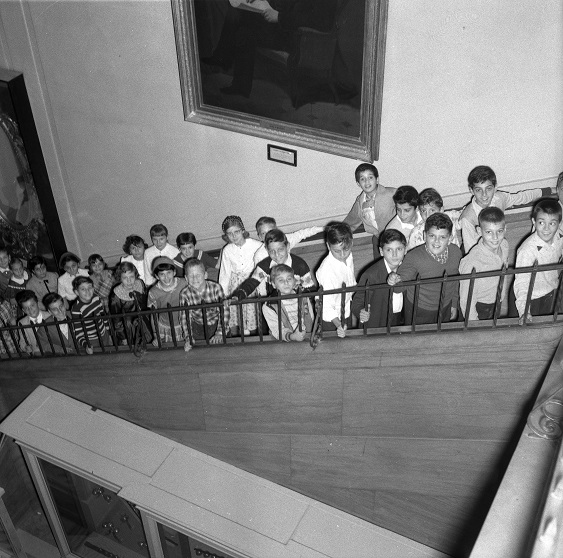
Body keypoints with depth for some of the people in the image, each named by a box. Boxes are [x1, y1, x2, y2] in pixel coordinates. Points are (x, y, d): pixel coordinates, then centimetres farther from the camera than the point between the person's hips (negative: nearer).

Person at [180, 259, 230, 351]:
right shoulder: (184, 294, -19)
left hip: (216, 324, -1)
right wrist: (188, 338, -26)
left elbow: (224, 310, -21)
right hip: (197, 326, 1)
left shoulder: (216, 287, -23)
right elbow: (184, 317, -16)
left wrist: (220, 333, -27)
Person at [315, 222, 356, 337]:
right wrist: (338, 325, -37)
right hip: (330, 319, -7)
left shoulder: (348, 256, -12)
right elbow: (326, 305, -28)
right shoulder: (326, 270, -34)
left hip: (346, 313, 7)